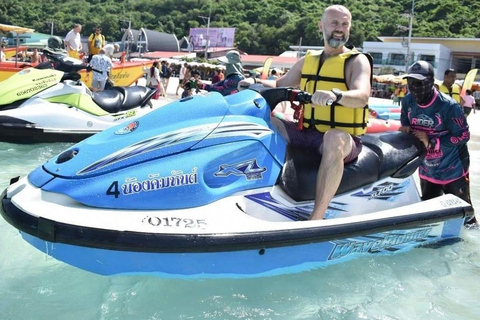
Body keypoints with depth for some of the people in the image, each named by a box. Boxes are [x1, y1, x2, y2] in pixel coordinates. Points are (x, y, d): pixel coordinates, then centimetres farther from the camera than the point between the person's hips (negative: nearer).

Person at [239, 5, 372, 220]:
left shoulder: (357, 61, -3)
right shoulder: (308, 60, 14)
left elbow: (362, 97, -22)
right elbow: (279, 85, 21)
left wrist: (334, 94, -42)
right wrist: (256, 82, 1)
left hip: (344, 138, -6)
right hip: (306, 133, 6)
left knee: (333, 140, -41)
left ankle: (316, 220, -41)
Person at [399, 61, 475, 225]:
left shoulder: (448, 106, -24)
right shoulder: (408, 101, -6)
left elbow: (463, 136, -20)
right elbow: (405, 122, 11)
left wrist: (431, 141, -27)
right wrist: (405, 129, -13)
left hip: (453, 171, -6)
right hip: (427, 171, 6)